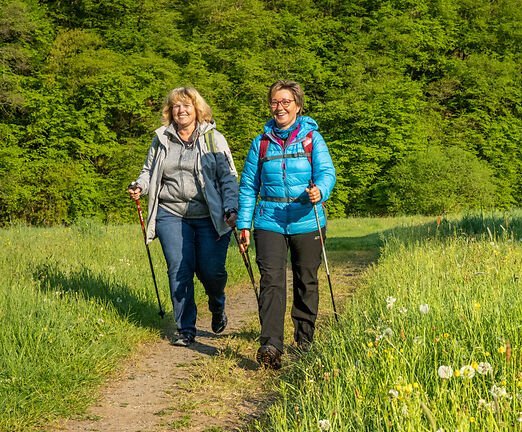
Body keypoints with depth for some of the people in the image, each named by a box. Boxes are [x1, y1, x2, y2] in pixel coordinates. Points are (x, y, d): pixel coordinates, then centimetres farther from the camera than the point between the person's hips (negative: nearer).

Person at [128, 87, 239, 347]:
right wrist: (140, 186, 0)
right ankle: (185, 329, 8)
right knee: (179, 270, -5)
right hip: (171, 215, 2)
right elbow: (149, 170, 22)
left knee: (211, 271, -6)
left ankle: (217, 307, 29)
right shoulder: (162, 139, 13)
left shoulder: (214, 139, 6)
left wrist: (231, 209, -11)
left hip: (210, 217, -2)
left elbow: (228, 177, 2)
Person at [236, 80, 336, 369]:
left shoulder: (312, 138, 3)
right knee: (272, 281, -13)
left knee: (306, 281, 12)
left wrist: (319, 190, -31)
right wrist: (244, 224, 5)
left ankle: (304, 338, 30)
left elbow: (327, 172, -8)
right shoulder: (261, 143, 9)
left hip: (306, 223, 0)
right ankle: (270, 345, -18)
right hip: (269, 223, 0)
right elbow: (248, 186, 11)